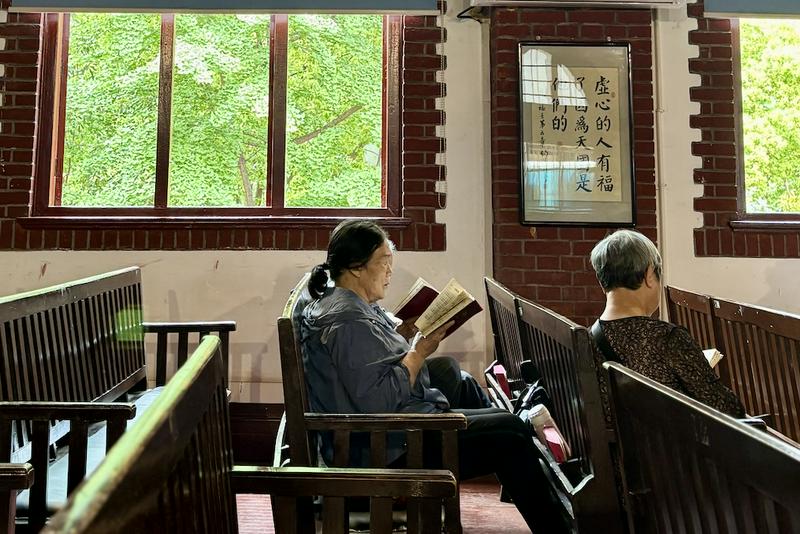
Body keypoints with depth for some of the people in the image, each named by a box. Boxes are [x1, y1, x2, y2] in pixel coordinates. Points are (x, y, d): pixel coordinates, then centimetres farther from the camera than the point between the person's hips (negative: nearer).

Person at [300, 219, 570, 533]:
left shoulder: (335, 302, 8)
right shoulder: (348, 323, -24)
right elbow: (379, 404, -28)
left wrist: (406, 333, 3)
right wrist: (419, 352, -20)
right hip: (387, 453, -11)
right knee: (510, 437, -10)